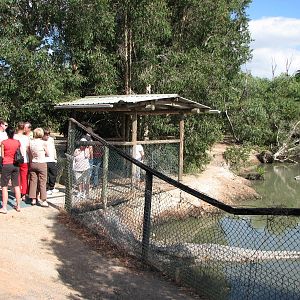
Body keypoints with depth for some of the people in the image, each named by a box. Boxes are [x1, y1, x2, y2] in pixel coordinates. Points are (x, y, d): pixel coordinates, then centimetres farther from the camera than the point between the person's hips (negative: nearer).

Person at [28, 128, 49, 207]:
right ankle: (43, 200, 2)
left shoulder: (30, 142, -1)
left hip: (32, 163, 4)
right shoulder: (43, 143, -11)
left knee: (33, 181, 9)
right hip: (41, 164, -4)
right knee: (42, 182, 1)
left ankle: (33, 199, 14)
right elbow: (47, 154, 0)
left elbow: (29, 153, 9)